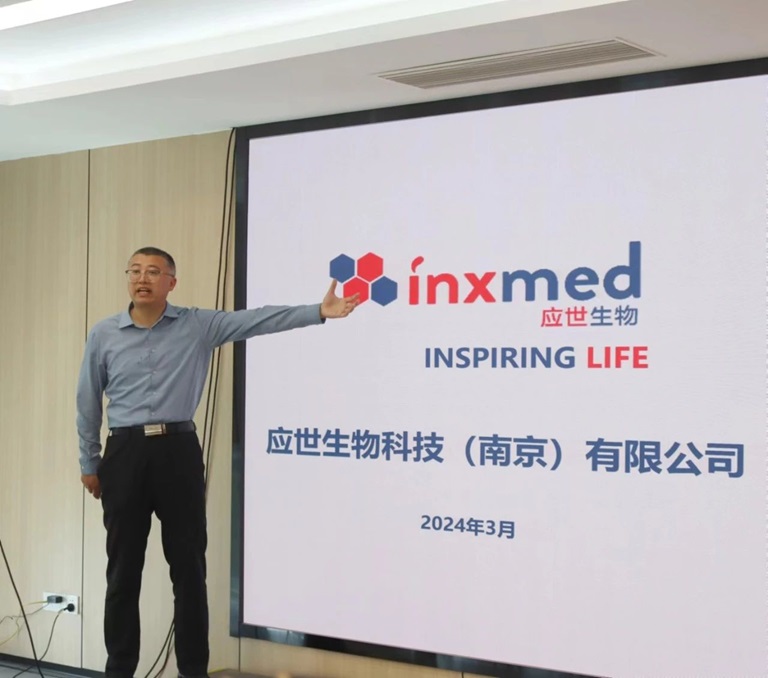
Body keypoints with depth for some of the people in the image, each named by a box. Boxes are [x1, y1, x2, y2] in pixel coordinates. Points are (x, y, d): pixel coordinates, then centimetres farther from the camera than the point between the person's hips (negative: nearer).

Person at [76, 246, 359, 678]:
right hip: (126, 453, 1)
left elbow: (259, 319, -7)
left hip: (178, 452, -1)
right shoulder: (104, 334, 6)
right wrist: (89, 464, 12)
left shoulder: (198, 326, 2)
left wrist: (319, 312, -18)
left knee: (189, 568, 3)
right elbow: (89, 403, 12)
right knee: (123, 571, 6)